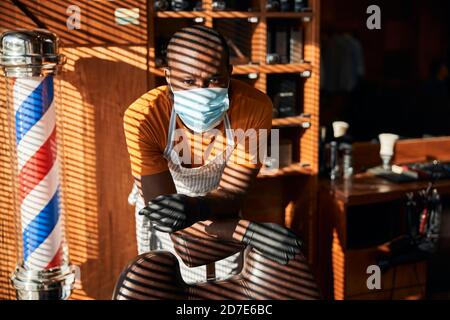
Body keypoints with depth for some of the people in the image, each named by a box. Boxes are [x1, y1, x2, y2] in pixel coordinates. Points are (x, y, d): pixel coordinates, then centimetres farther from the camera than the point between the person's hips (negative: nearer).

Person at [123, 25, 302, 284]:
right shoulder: (142, 117, -35)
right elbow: (163, 210, -34)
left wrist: (195, 208, -51)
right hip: (166, 212, -1)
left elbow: (232, 195, -27)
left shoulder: (255, 108, -33)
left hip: (220, 215, 1)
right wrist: (248, 231, -46)